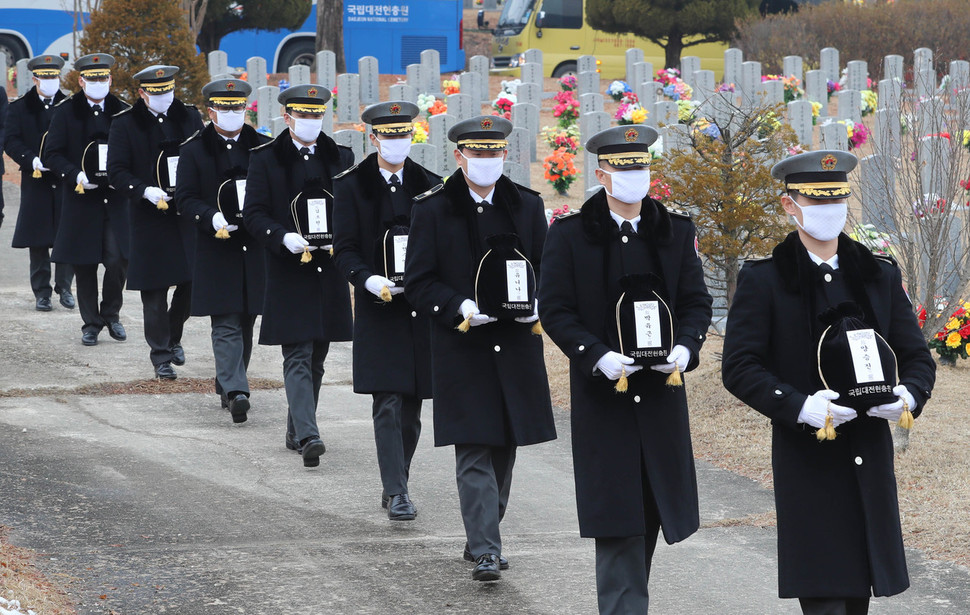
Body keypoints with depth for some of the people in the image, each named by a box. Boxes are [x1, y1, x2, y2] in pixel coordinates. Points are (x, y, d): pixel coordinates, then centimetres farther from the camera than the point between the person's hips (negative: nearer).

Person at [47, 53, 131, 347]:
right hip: (81, 200, 0)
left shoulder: (123, 112, 7)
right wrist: (76, 175, -14)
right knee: (84, 265, 3)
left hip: (116, 199, 0)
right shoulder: (66, 113, 3)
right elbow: (53, 154, 1)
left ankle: (111, 313, 14)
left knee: (118, 259, -9)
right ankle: (91, 323, 15)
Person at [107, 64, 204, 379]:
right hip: (149, 218, -3)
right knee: (155, 290, -1)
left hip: (188, 213, 3)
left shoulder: (189, 117, 8)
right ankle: (161, 355, 8)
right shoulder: (125, 124, -1)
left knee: (193, 280, 3)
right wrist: (145, 191, -19)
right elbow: (116, 171, -4)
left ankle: (173, 336, 28)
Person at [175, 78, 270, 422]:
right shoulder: (194, 150, 3)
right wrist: (212, 217, -20)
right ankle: (235, 391, -16)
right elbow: (185, 198, -2)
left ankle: (227, 385, 24)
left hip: (256, 248, 3)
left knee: (246, 321, 9)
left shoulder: (262, 147, 9)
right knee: (227, 324, -9)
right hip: (216, 249, -3)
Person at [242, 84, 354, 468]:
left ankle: (296, 431, 22)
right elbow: (253, 215, -3)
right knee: (297, 356, -11)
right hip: (288, 272, -4)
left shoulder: (340, 158, 10)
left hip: (330, 270, 4)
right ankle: (307, 435, -19)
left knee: (317, 356, 10)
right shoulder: (266, 159, 1)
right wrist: (284, 238, -19)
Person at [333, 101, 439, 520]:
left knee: (411, 406, 8)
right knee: (388, 404, -10)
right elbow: (344, 250, -2)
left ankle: (395, 483, 23)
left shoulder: (428, 184, 8)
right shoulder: (352, 186, 0)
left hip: (422, 307, 3)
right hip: (378, 309, -3)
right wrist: (369, 280, -19)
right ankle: (396, 493, -11)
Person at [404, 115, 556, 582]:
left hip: (517, 346, 4)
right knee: (474, 451, -9)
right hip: (462, 348, -4)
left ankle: (484, 535, 26)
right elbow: (418, 284, -3)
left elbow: (548, 269, 13)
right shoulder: (432, 210, -2)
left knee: (505, 447, 11)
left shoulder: (526, 206, 8)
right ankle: (485, 550, -11)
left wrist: (537, 303, -8)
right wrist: (461, 307, -18)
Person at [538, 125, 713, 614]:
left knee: (651, 512, 10)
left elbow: (696, 302, 9)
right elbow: (554, 309, -4)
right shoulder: (569, 235, -2)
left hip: (661, 391, 4)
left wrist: (685, 347, -11)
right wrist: (598, 357, -17)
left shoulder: (675, 231, 7)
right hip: (602, 395, -4)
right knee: (618, 521, -7)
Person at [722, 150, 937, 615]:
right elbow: (739, 367, -6)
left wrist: (908, 395, -10)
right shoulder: (764, 280, -1)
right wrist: (799, 406, -20)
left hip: (870, 459, 4)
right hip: (807, 462, -4)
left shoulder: (880, 276, 12)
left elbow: (917, 357, 13)